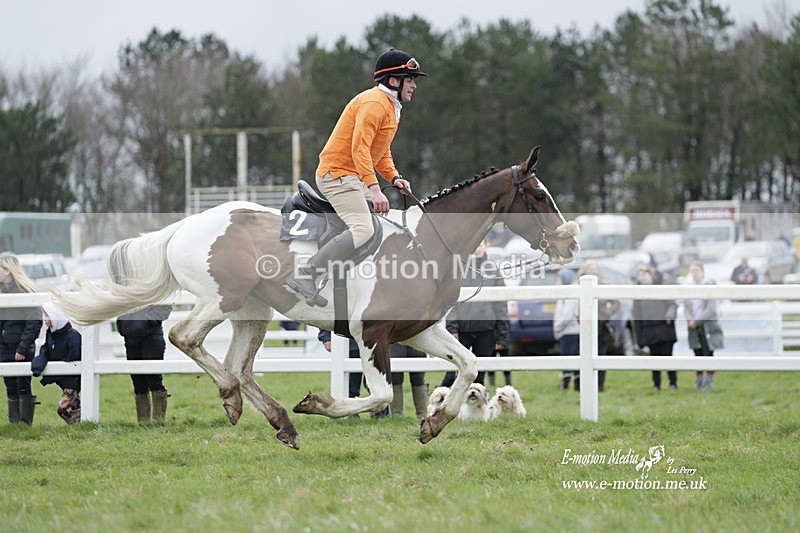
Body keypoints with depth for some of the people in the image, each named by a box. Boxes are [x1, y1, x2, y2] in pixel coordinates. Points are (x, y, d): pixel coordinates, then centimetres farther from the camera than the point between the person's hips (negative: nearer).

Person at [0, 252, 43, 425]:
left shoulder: (26, 290, -9)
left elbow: (34, 322, -12)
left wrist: (23, 347, -16)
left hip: (23, 348, -6)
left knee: (23, 386, -5)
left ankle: (26, 422, -1)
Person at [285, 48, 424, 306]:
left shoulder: (391, 106, 19)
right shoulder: (374, 102, -15)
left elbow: (382, 150, 26)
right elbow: (360, 147, -25)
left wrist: (394, 177, 8)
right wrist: (374, 188, -31)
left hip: (353, 178, 11)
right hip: (338, 174, -11)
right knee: (362, 229, -25)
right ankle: (304, 276, -28)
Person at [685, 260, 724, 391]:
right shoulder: (689, 288, 6)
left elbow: (711, 309, -12)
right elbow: (686, 307, 7)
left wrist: (697, 321, -14)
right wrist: (690, 320, -11)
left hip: (708, 326, -4)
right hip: (694, 327, 4)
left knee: (708, 354, -3)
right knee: (698, 355, 7)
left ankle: (709, 382, 4)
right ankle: (699, 382, 14)